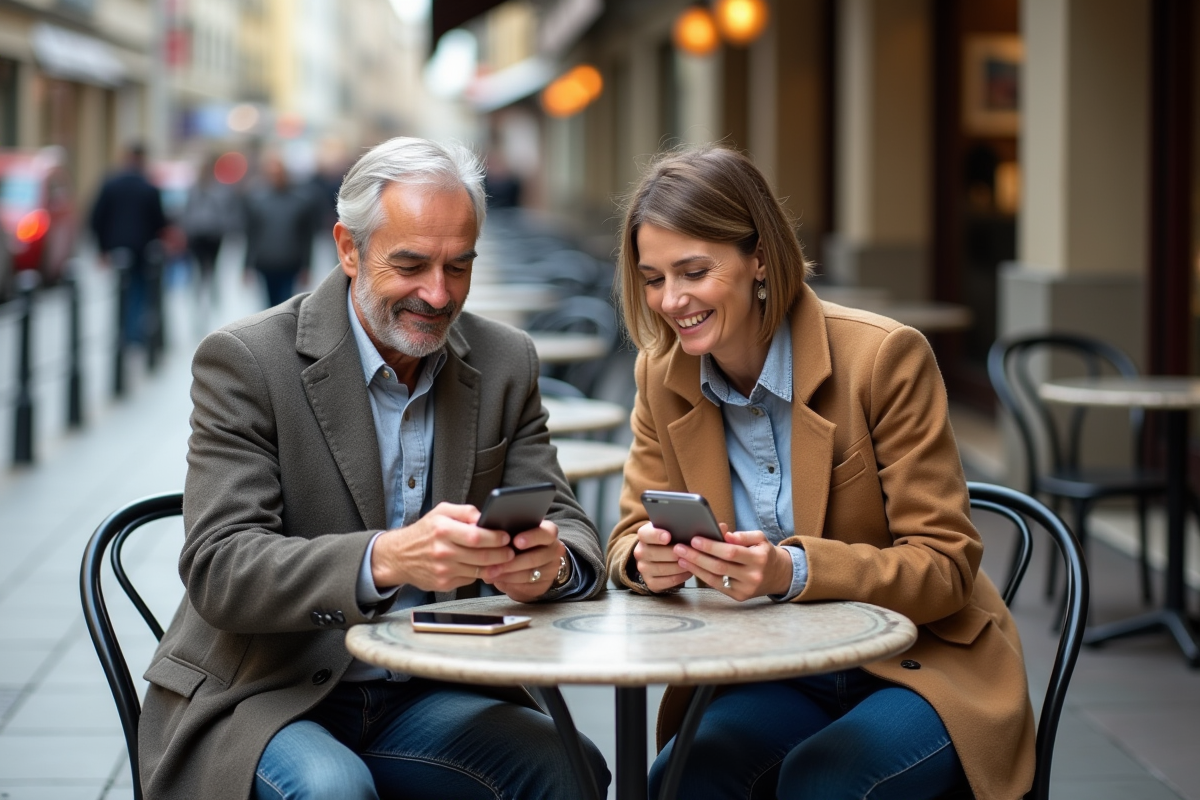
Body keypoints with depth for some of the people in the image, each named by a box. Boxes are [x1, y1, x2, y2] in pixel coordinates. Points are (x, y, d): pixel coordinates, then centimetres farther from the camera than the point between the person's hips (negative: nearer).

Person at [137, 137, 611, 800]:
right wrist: (386, 559, -36)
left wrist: (550, 562, -24)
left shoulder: (504, 364, 5)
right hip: (263, 699, -4)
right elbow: (219, 569, -19)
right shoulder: (246, 360, -10)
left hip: (426, 697, 4)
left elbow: (572, 533, 3)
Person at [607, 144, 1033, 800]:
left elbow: (945, 564, -15)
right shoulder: (662, 375, 1)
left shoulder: (884, 357, -15)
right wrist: (647, 559, -21)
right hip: (774, 681, 3)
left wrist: (793, 572, -31)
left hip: (921, 668, -3)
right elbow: (632, 533, 5)